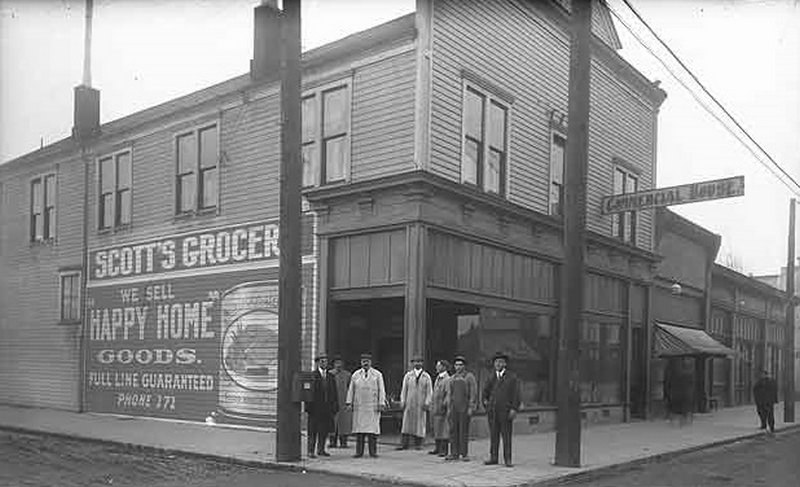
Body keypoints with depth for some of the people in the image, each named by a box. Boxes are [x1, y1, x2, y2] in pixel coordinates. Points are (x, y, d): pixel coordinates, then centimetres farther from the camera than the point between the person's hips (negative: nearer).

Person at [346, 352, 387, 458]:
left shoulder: (377, 374, 4)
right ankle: (359, 452, 3)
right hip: (359, 407, 2)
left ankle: (373, 452, 2)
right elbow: (351, 390, 8)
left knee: (373, 428, -3)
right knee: (359, 429, 0)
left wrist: (381, 404, -7)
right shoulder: (355, 375, 8)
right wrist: (349, 403, 0)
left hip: (373, 407, -1)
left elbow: (381, 390, 0)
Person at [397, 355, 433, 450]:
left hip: (421, 404, -1)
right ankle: (405, 444, -1)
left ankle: (418, 444, 8)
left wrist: (427, 403, -9)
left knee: (420, 423, 1)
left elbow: (429, 391, 1)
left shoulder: (426, 376, 4)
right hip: (409, 403, 1)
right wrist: (402, 401, -1)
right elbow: (404, 389, 5)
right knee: (407, 422, -2)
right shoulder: (408, 375, 6)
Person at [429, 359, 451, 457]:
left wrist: (444, 404, -21)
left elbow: (448, 394, -17)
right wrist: (432, 405, 17)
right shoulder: (438, 378, 16)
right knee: (436, 428, 12)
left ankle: (444, 450, -1)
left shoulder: (447, 379, -11)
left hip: (442, 409, -9)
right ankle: (438, 448, 19)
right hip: (435, 408, 9)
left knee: (443, 429, -5)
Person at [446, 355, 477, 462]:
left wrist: (471, 408, -12)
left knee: (464, 430, -3)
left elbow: (473, 393, -5)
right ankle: (454, 453, 7)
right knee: (453, 430, 2)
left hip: (465, 408, -4)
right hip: (454, 407, 4)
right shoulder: (451, 378, 14)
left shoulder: (469, 377, 0)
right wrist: (448, 408, 9)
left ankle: (464, 454, 2)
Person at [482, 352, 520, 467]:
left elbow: (516, 394, -1)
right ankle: (493, 457, 11)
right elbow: (485, 391, 27)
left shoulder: (511, 377, 3)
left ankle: (507, 459, 3)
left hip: (505, 411, -4)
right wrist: (485, 401, 9)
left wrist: (514, 409, -9)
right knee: (493, 435, 5)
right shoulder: (491, 378, 15)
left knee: (506, 436, -2)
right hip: (492, 411, 4)